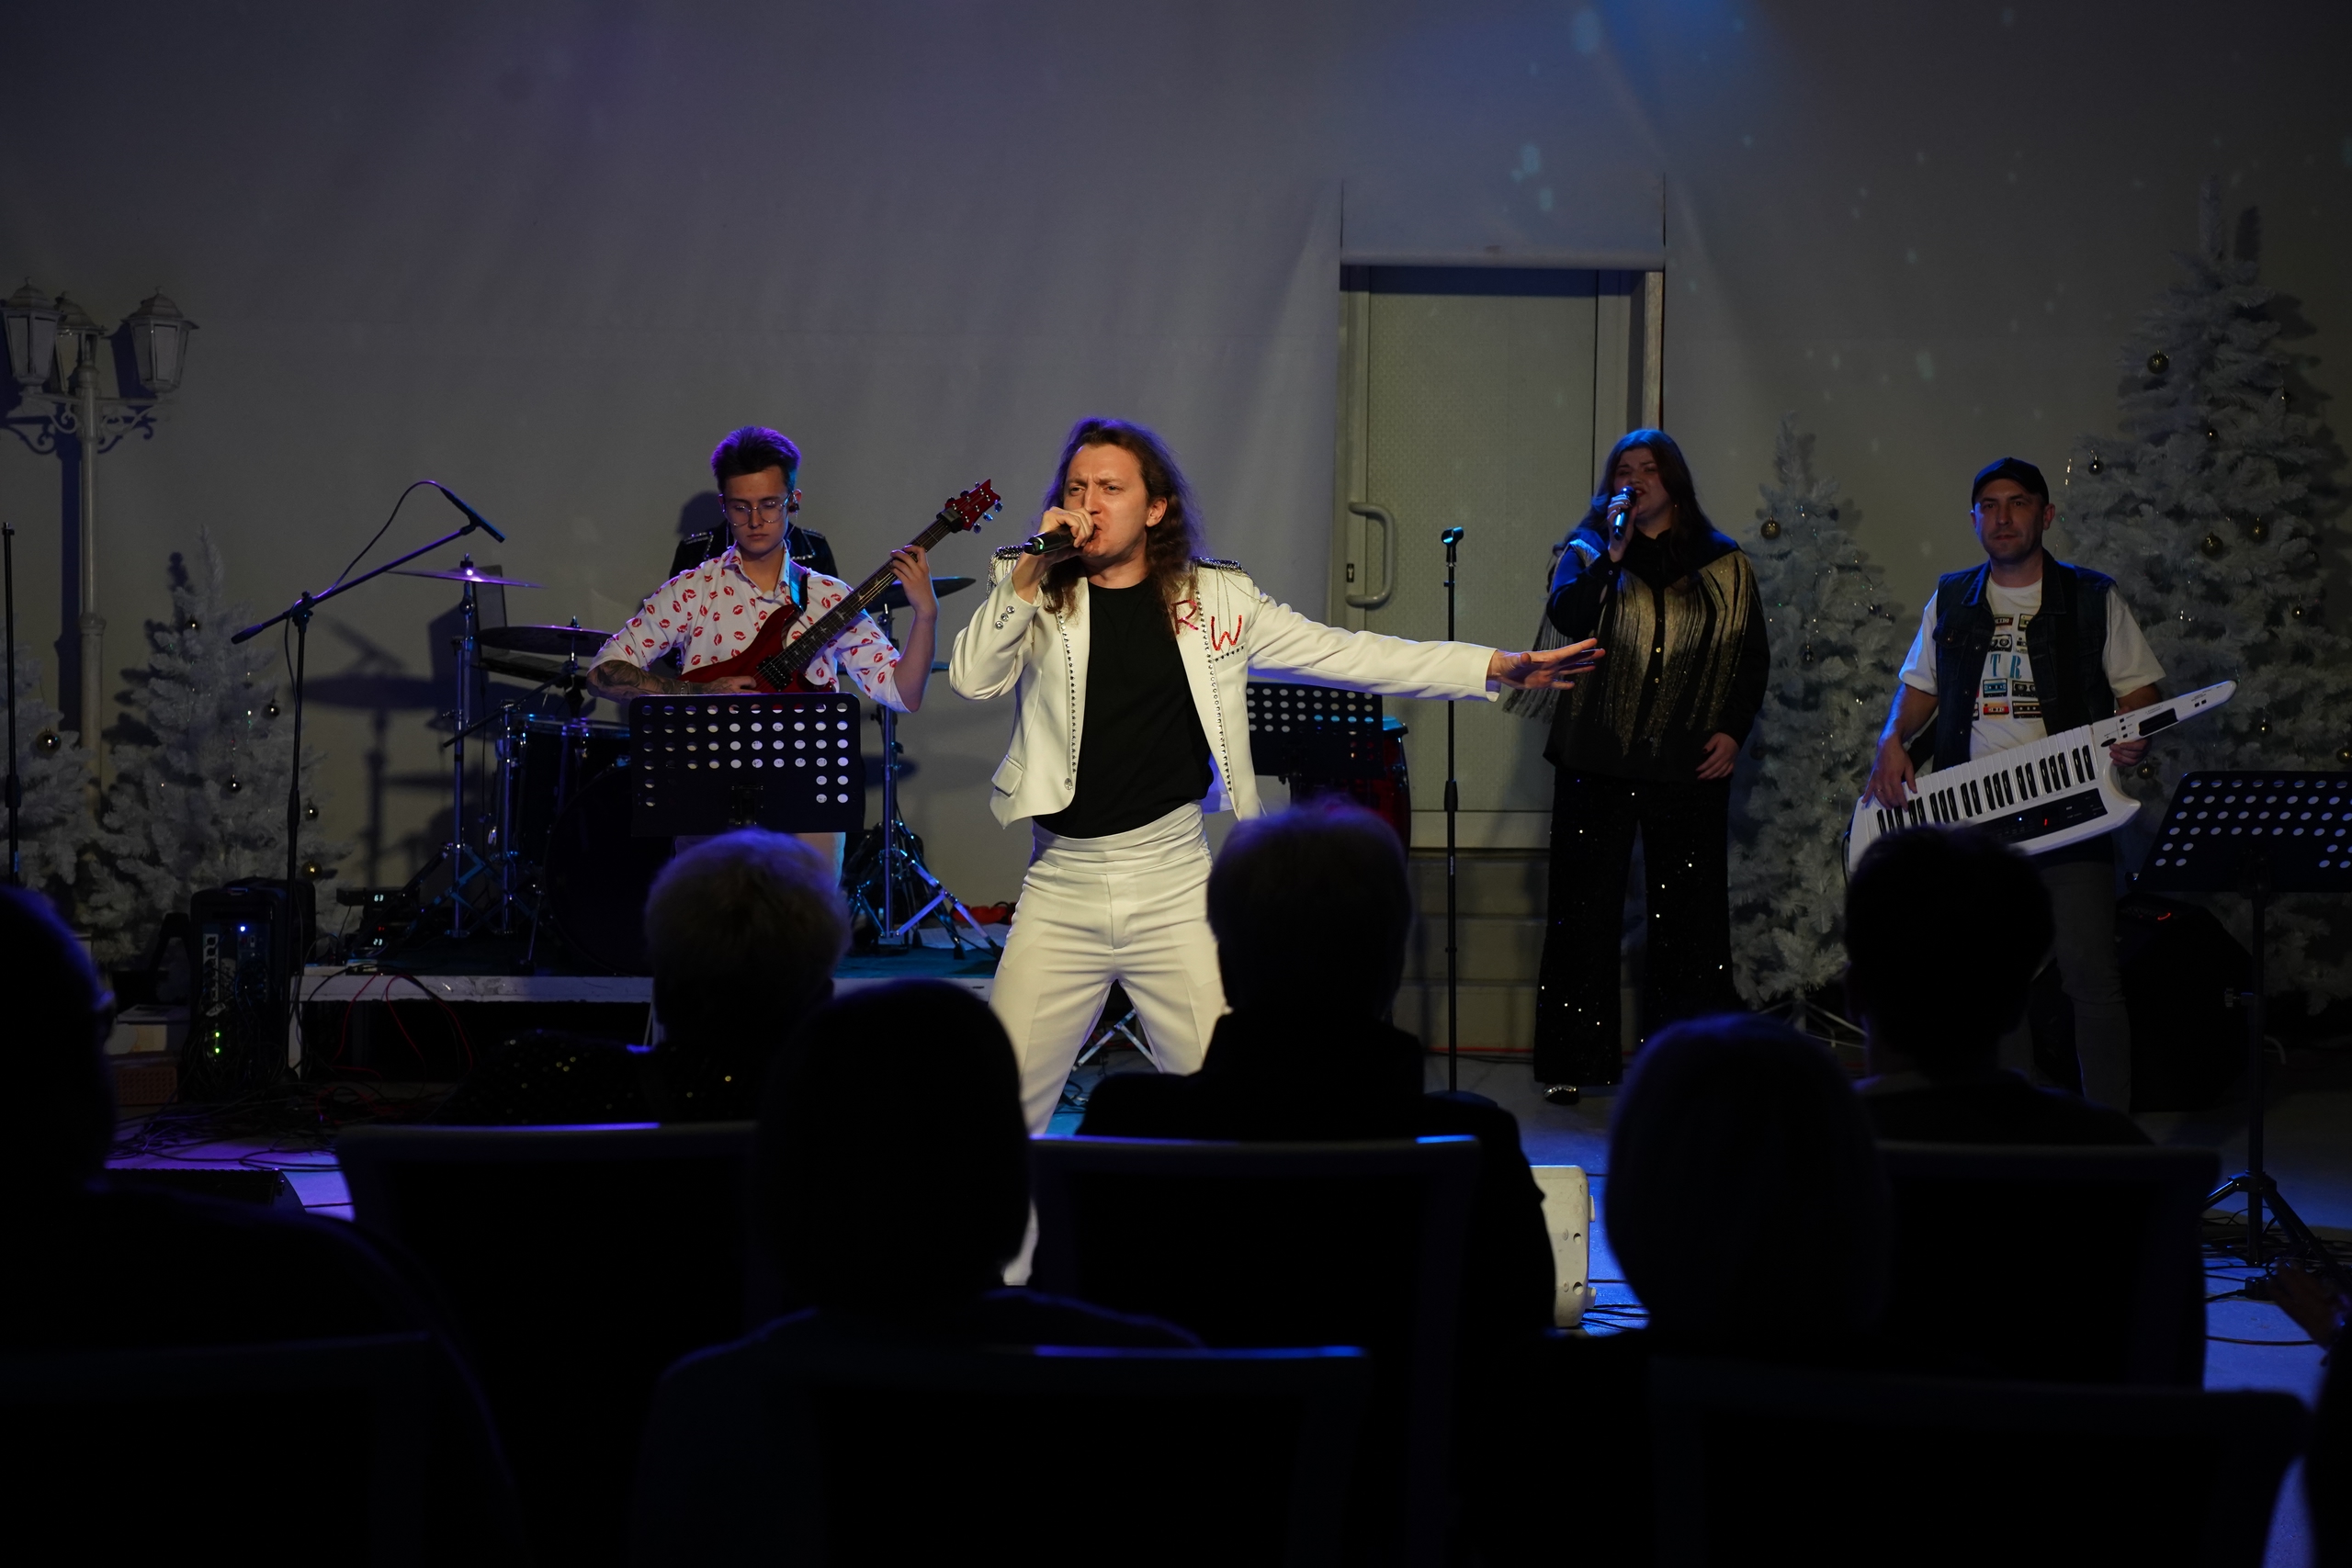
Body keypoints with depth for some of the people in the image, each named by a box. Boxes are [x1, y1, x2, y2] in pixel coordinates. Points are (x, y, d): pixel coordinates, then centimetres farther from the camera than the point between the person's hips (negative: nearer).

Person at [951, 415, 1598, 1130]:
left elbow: (1346, 655, 6)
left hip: (1172, 885, 0)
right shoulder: (1032, 593, 3)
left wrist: (1499, 667, 3)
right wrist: (1030, 569, -17)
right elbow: (972, 678, -11)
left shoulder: (1216, 598, 4)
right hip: (1060, 887, 0)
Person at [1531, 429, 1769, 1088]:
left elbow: (1752, 656, 11)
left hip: (1688, 763, 0)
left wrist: (1733, 730, -1)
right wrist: (1613, 554, -18)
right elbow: (1566, 617, -11)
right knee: (1586, 909, 1)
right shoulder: (1587, 551, 8)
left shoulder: (1723, 564, 9)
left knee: (1689, 911, 1)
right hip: (1597, 758, 0)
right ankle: (1580, 1059, 7)